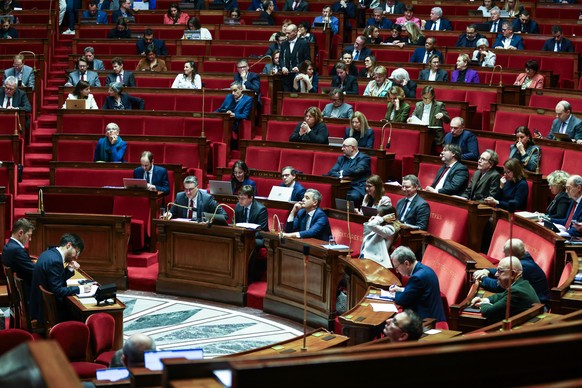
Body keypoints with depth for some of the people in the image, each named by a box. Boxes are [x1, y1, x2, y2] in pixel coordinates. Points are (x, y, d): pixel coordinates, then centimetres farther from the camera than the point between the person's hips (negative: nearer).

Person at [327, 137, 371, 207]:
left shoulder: (364, 158, 2)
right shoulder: (341, 159, 23)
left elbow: (357, 171, -15)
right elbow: (331, 172, 10)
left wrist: (342, 173, -4)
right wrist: (340, 176, -11)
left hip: (358, 188, -5)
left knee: (353, 196, -38)